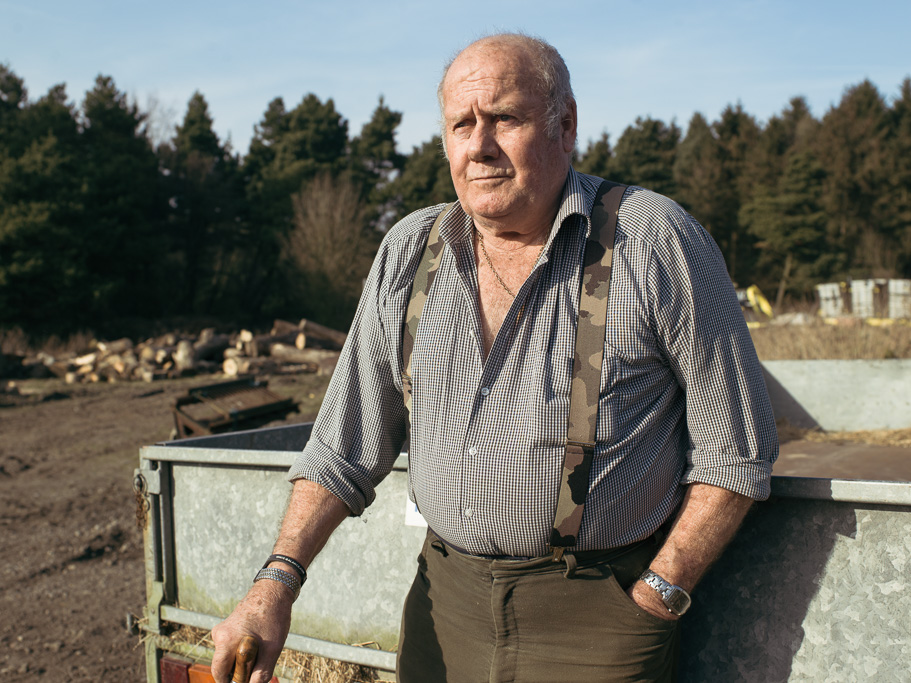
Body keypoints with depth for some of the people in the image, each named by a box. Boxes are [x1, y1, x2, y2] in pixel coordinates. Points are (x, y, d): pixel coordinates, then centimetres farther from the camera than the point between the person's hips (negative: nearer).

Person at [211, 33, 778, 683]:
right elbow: (349, 442, 7)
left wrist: (657, 596, -9)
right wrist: (277, 582, -2)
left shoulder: (655, 239, -10)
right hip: (445, 605, 4)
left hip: (599, 614, -4)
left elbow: (736, 445, -6)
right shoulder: (408, 252, 3)